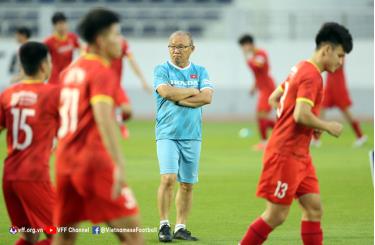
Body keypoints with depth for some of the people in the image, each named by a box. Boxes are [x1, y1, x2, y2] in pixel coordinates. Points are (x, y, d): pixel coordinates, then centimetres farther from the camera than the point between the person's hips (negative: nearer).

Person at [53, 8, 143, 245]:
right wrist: (119, 165, -30)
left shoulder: (70, 71, 15)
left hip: (65, 161, 8)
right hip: (94, 162, -8)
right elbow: (103, 117, -22)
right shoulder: (103, 72, -9)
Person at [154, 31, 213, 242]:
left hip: (192, 135, 3)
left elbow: (207, 97, -7)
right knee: (168, 178, -17)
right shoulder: (162, 70, 3)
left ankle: (181, 228, 13)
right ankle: (164, 225, -7)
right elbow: (165, 92, -16)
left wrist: (178, 98, -10)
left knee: (187, 184, 5)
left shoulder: (200, 72, 9)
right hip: (167, 134, -3)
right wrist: (193, 92, -5)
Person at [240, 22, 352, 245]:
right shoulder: (312, 76, -17)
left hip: (299, 155, 10)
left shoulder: (300, 69, 13)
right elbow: (301, 115, -28)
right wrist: (327, 127, -12)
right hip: (286, 153, -10)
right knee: (277, 215, -4)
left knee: (314, 208, 4)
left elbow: (274, 99, 22)